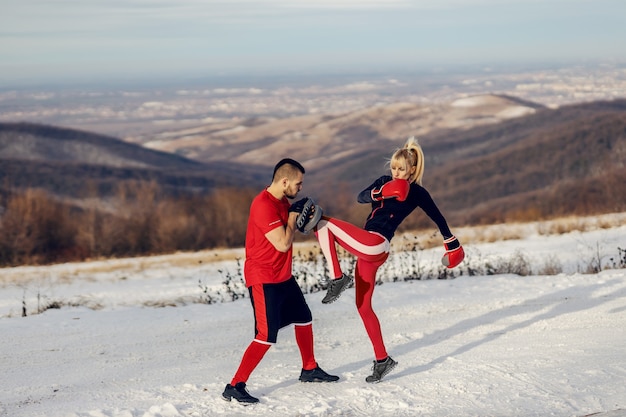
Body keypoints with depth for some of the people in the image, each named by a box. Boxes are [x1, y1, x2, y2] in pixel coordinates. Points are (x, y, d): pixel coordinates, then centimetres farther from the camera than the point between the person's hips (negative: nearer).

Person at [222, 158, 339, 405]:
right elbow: (283, 244, -25)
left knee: (304, 319, 20)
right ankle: (234, 387, -10)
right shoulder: (263, 206, -24)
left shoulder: (283, 201, 6)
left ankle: (309, 370, 38)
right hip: (263, 279, -10)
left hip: (283, 276, 10)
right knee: (266, 336, -14)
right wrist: (294, 214, -13)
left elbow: (292, 229, 21)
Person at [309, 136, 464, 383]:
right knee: (363, 306, 11)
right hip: (367, 250, 8)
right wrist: (382, 191, -21)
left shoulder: (417, 193, 0)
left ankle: (337, 279, -13)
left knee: (323, 223, -12)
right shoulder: (385, 181, 15)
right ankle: (382, 360, 18)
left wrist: (453, 246, 17)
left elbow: (438, 219, 10)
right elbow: (361, 197, -1)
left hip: (375, 245, -7)